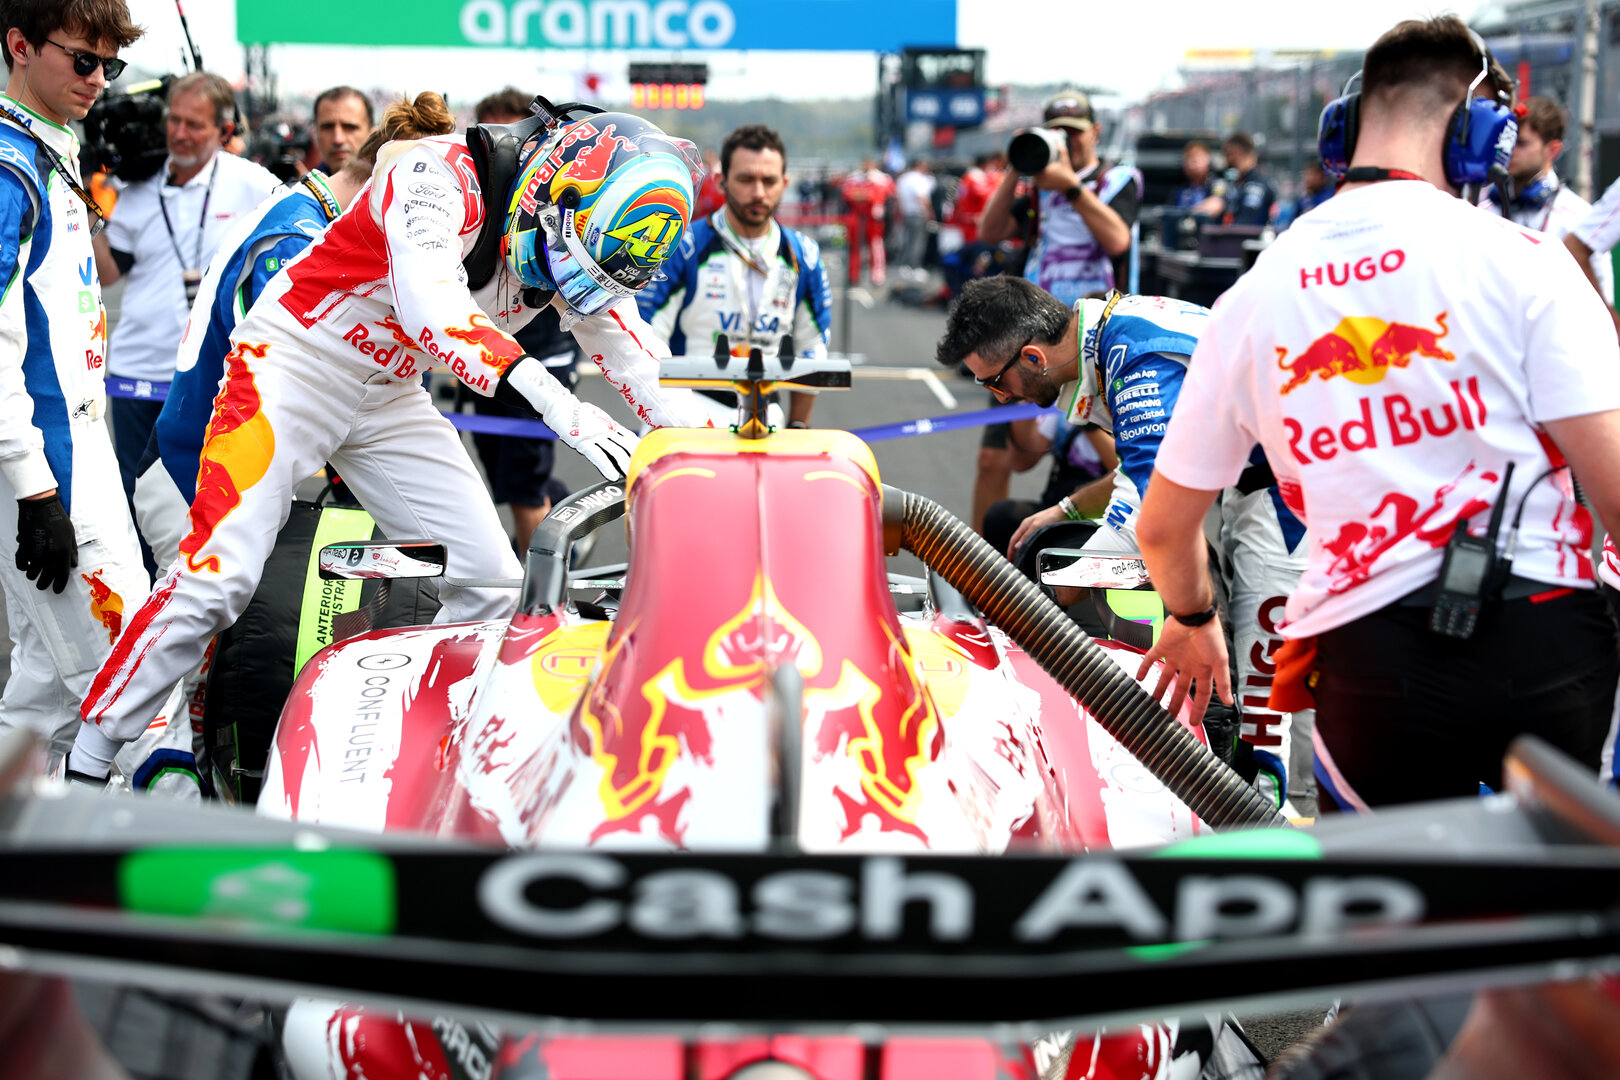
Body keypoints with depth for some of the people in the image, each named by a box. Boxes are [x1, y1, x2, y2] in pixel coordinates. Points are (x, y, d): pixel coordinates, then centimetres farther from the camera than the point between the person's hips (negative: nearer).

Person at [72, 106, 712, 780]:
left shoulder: (584, 234, -4)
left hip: (391, 395, 7)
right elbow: (430, 306, -43)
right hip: (294, 364, -7)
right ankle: (84, 767, -4)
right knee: (215, 578, -16)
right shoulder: (440, 173, -27)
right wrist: (556, 404, -54)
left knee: (491, 583, -1)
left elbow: (634, 361, 3)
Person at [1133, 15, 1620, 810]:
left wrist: (1192, 622, 34)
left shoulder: (1253, 296, 7)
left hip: (1368, 661, 2)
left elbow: (1162, 528, 14)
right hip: (1544, 643, -2)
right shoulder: (1518, 260, -3)